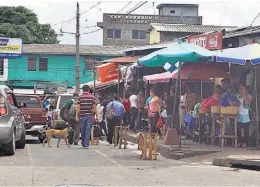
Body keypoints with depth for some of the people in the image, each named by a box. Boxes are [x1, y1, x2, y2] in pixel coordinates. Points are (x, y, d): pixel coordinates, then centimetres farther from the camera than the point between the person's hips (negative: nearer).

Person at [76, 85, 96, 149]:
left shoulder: (80, 97, -2)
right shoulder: (92, 97, 2)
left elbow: (78, 107, -5)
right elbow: (94, 107, 2)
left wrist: (77, 116, -2)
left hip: (82, 115, 0)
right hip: (90, 115, 0)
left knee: (83, 130, 12)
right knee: (88, 130, -2)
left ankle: (83, 143, 27)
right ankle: (86, 144, -8)